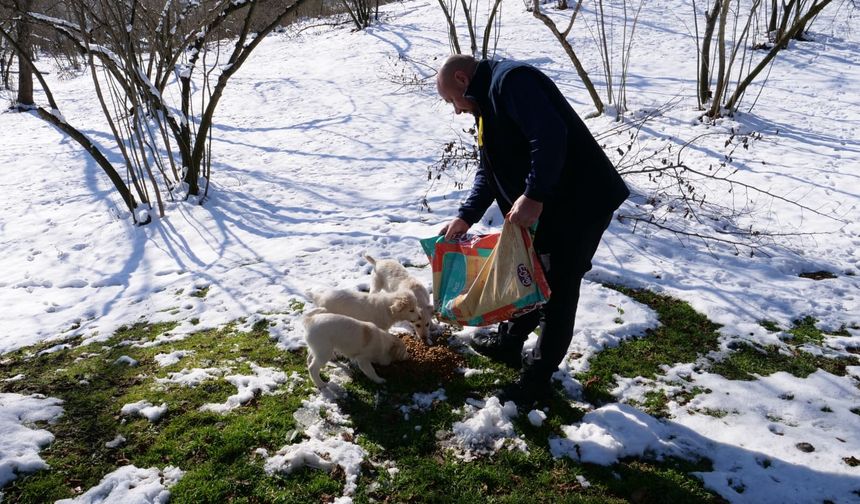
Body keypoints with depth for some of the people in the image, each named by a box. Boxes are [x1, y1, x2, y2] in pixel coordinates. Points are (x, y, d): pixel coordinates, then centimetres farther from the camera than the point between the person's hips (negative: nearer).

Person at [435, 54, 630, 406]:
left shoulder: (511, 81, -16)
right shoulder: (489, 102, 17)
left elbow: (551, 136, -30)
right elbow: (489, 171, 18)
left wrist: (533, 196, -30)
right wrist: (465, 216, 9)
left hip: (580, 203, -10)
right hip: (546, 206, 10)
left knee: (557, 290, 1)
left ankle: (538, 377, 15)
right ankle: (509, 343, 40)